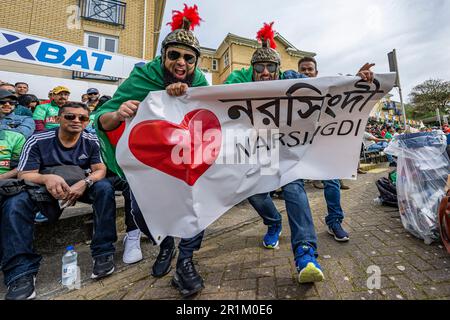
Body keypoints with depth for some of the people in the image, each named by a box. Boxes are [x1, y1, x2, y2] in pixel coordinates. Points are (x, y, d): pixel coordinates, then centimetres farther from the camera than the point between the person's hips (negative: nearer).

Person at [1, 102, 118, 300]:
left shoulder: (91, 142, -7)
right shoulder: (37, 141, -10)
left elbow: (100, 170, -11)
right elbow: (24, 175, -13)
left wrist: (85, 182, -34)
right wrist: (46, 178, -37)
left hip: (79, 187, 0)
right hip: (43, 189, 1)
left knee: (104, 187, -30)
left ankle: (103, 252, -26)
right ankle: (22, 272, -23)